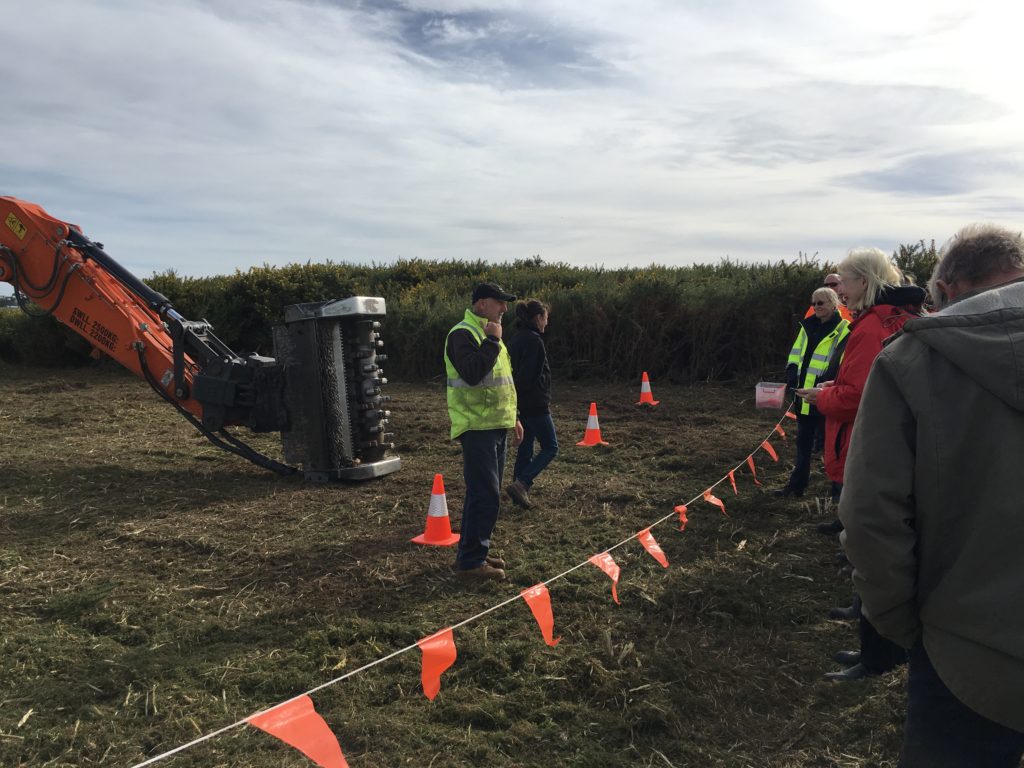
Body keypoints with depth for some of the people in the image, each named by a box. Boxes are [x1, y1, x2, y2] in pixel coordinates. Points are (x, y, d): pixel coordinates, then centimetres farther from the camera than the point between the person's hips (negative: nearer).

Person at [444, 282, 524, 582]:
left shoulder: (486, 334, 18)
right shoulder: (463, 334, -13)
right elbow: (472, 374, -29)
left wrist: (513, 416, 23)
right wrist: (492, 341, -22)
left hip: (495, 426, 10)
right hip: (477, 427, -10)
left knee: (485, 493, 14)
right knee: (485, 495, -10)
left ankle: (476, 551, 25)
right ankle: (470, 562, -1)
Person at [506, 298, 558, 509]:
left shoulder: (516, 339, 12)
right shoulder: (533, 340, -16)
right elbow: (528, 375, -23)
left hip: (521, 404, 9)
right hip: (535, 405, -9)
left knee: (525, 447, 14)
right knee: (550, 448, 0)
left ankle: (520, 491, 18)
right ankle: (521, 484, -10)